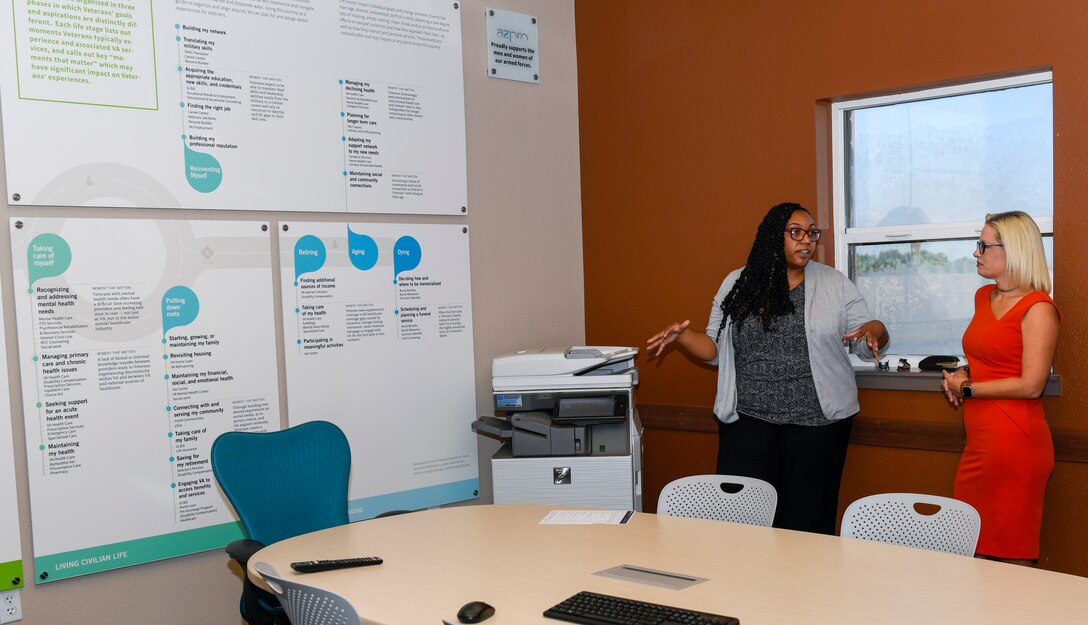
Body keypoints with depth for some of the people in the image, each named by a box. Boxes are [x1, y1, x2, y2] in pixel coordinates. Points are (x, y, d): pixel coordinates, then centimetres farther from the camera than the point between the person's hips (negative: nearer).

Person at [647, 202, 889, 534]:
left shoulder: (835, 283, 5)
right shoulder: (737, 283, 8)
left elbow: (871, 331, 5)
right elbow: (716, 348, 11)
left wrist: (872, 333, -18)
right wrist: (682, 336, -7)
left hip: (816, 420, 0)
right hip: (747, 420, 1)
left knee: (807, 521, 3)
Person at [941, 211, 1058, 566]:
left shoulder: (1038, 308, -10)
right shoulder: (984, 297, 14)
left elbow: (1031, 386, -16)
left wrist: (967, 389, -9)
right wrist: (961, 374, 8)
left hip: (1014, 440, -8)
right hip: (980, 440, 8)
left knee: (1011, 556, 0)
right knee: (975, 553, 10)